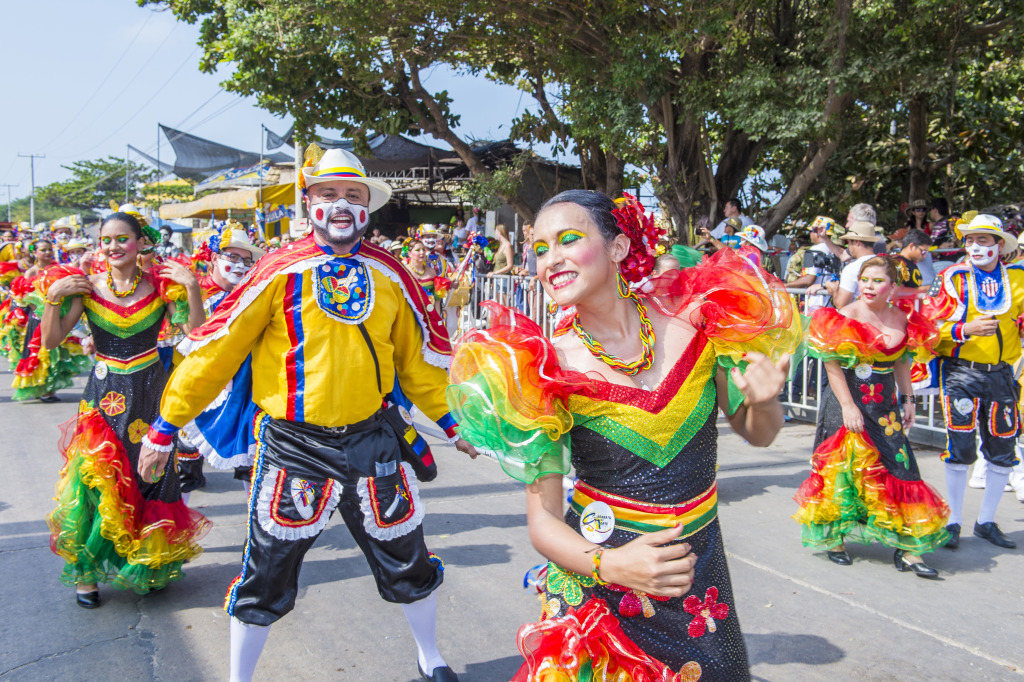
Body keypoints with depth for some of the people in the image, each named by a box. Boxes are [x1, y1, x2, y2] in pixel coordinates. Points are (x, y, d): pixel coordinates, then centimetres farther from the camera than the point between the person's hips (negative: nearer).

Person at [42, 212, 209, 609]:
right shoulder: (86, 288, -2)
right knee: (96, 478, -3)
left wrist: (192, 288, -22)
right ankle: (87, 571, 12)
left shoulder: (161, 286, -4)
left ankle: (149, 564, 25)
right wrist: (53, 298, -15)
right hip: (103, 394, 1)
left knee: (148, 478, 6)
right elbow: (51, 341, -3)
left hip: (150, 393, 0)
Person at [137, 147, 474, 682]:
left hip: (368, 437, 3)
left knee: (405, 558, 15)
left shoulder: (388, 274, 2)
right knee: (266, 573, 7)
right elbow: (216, 347, -6)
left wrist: (448, 421, 17)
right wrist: (165, 426, -5)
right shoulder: (282, 271, -8)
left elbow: (417, 354, 13)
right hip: (293, 443, -3)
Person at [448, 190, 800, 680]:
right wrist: (606, 565, -30)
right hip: (599, 576, -2)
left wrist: (763, 402, -17)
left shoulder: (695, 322, -10)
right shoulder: (546, 369, -16)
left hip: (699, 565, 3)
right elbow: (543, 520, -13)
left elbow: (758, 434, 5)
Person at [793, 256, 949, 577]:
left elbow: (901, 363, 16)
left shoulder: (903, 320, 4)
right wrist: (848, 406, -18)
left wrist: (908, 399, 10)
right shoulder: (847, 316, -11)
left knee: (897, 469, 1)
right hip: (847, 404, -4)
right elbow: (833, 365, -14)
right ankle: (836, 538, 19)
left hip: (885, 407, 4)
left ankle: (907, 549, 7)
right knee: (843, 469, 3)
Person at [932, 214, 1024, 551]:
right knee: (960, 447, -6)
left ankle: (986, 521, 25)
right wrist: (966, 329, -24)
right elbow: (935, 325, -7)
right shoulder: (954, 276, -2)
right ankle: (953, 522, 9)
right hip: (961, 371, -4)